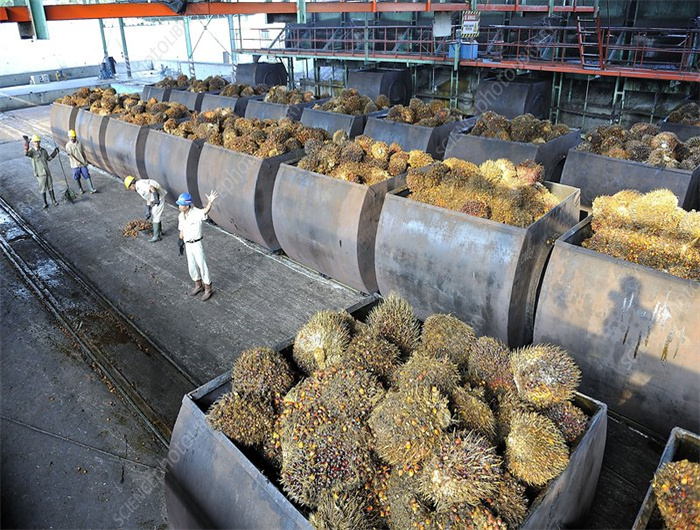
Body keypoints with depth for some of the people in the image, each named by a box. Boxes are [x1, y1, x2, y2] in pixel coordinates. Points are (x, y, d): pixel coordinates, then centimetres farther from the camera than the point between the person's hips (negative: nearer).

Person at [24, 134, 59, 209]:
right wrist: (26, 143, -37)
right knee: (43, 189, 3)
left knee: (50, 187, 10)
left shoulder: (43, 150, 6)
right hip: (40, 173, -4)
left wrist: (54, 153, 9)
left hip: (47, 172, 4)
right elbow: (26, 154, -31)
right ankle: (45, 203, 13)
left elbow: (48, 159, 19)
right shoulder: (32, 151, -8)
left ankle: (53, 200, 21)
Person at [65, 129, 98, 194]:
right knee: (77, 178, 7)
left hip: (83, 163, 2)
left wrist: (86, 160, 10)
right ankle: (81, 189, 22)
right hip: (75, 165, -2)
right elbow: (70, 155, -11)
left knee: (87, 176, -3)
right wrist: (77, 161, -17)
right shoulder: (68, 145, -6)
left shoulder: (79, 143, 5)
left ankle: (91, 189, -3)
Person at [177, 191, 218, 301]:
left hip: (196, 244, -7)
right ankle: (198, 286, 38)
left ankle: (208, 289, 19)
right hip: (187, 244, 7)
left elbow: (205, 211, -42)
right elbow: (181, 230, 12)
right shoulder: (181, 216, 0)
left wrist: (210, 202, -62)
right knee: (191, 266, 18)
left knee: (202, 265, 3)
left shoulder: (196, 213, -21)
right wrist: (181, 243, 18)